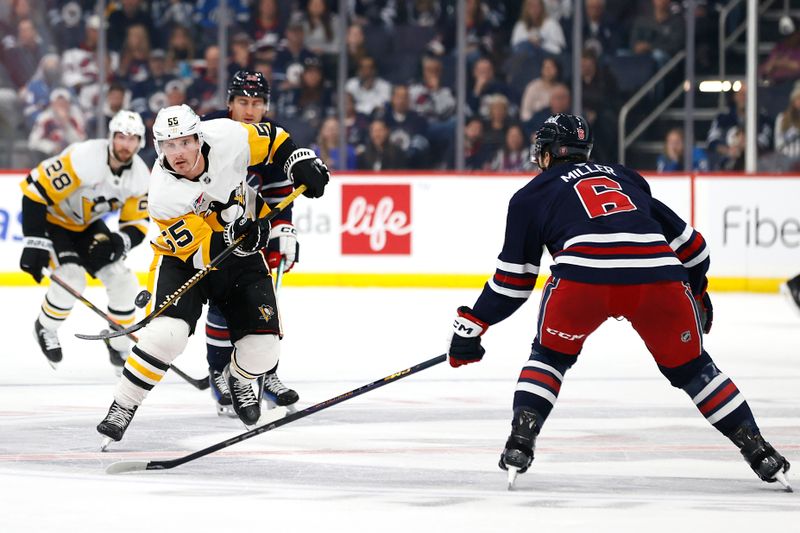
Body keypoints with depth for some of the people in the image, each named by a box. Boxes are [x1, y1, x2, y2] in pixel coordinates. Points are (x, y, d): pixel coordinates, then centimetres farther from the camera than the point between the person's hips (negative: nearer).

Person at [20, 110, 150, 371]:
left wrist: (120, 242, -31)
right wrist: (35, 243, -33)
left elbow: (138, 224, -7)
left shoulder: (140, 176, -15)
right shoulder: (84, 159, -34)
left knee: (122, 280, -3)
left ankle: (119, 348, 14)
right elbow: (35, 190, -32)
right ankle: (46, 328, 5)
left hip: (87, 225, 6)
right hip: (51, 219, -6)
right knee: (72, 277, -23)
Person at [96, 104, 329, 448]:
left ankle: (239, 380, 33)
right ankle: (122, 408, -12)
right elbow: (199, 251, -29)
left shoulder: (227, 138, -21)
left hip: (242, 255, 3)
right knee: (167, 332, -27)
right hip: (184, 258, -3)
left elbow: (272, 139, 0)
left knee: (262, 348, -4)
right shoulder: (163, 196, -28)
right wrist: (233, 238, -45)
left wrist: (302, 163, -11)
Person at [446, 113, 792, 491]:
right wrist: (696, 291, 52)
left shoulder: (532, 195, 25)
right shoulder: (627, 178, 36)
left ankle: (520, 441, 7)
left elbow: (514, 279, 22)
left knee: (550, 355, 25)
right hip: (658, 274, 2)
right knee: (689, 366, 21)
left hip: (582, 275, -2)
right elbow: (689, 244, 37)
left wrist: (471, 325, 32)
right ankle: (759, 452, 15)